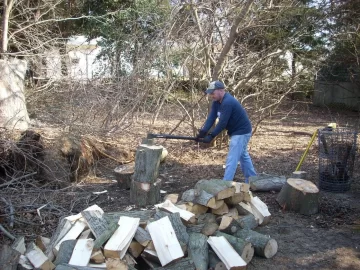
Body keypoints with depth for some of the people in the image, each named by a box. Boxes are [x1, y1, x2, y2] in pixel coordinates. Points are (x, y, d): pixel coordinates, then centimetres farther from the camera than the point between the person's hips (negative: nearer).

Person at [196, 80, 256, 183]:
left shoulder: (228, 102, -28)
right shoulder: (216, 102, 1)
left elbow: (222, 123, -29)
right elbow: (211, 118, -7)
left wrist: (211, 136, -27)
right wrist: (203, 131, -19)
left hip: (241, 132, -11)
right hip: (237, 131, 11)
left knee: (232, 159, -11)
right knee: (243, 156, 21)